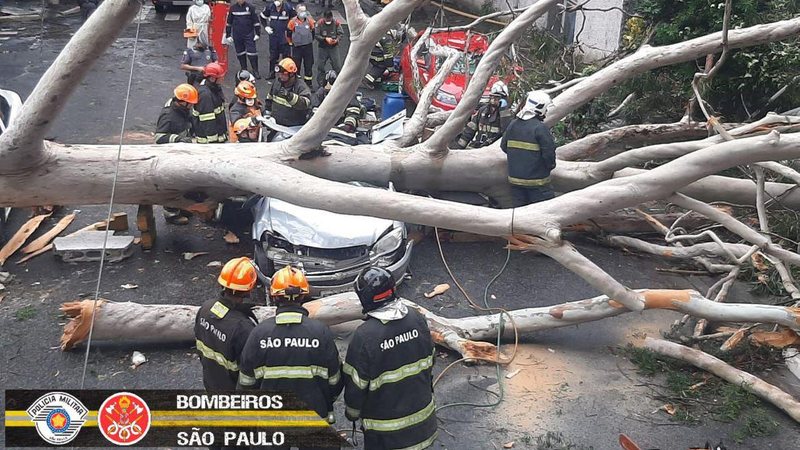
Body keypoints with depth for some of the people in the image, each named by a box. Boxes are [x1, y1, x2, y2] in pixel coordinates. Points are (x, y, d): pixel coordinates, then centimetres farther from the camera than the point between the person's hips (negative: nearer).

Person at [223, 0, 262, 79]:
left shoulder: (250, 7, -3)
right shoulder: (233, 7, 3)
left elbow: (256, 21, 0)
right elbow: (229, 22, 10)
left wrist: (258, 34, -4)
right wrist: (228, 35, 8)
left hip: (249, 35, -2)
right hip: (237, 36, 3)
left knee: (252, 53, -8)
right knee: (240, 53, 9)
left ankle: (255, 71, 2)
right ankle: (244, 70, 21)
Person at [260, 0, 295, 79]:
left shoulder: (288, 7, -11)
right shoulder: (270, 7, -2)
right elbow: (262, 17, 15)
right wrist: (266, 27, 6)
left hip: (284, 36, -3)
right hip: (273, 35, 3)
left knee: (285, 54, 0)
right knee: (273, 55, 10)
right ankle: (272, 73, 20)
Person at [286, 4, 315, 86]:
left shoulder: (309, 20, 0)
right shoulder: (293, 21, -8)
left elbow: (313, 31, 14)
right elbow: (288, 33, 4)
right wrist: (291, 43, 10)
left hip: (308, 46, 2)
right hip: (297, 47, -2)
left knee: (309, 66, 7)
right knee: (296, 66, 4)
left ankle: (308, 84, 17)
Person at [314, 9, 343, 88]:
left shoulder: (336, 23, -6)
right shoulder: (319, 23, -8)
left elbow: (341, 33, -1)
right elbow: (316, 35, -8)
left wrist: (337, 39, -20)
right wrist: (325, 39, -20)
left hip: (334, 47, 0)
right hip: (322, 47, 0)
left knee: (337, 66, -3)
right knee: (320, 66, 5)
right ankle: (320, 84, 17)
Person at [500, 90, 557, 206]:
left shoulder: (513, 125, 3)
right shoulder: (540, 128, -17)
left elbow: (504, 146, 12)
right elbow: (549, 152, -17)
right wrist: (550, 166, 3)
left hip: (515, 178, 6)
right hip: (536, 181, -6)